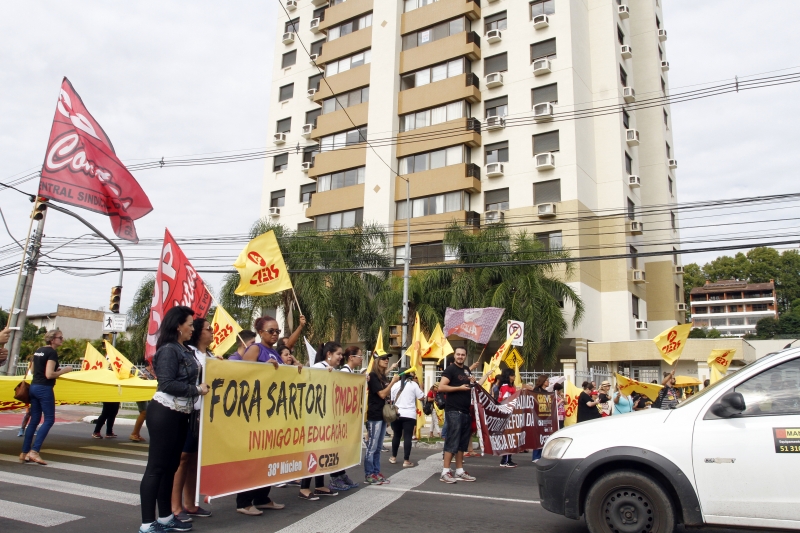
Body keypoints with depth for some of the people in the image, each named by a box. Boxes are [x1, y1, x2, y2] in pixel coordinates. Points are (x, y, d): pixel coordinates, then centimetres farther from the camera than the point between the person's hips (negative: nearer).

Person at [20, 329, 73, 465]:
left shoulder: (38, 351, 15)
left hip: (34, 387, 9)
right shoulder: (52, 353, -13)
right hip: (44, 389, -9)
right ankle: (34, 451, -10)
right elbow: (49, 375, -19)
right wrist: (64, 370, -6)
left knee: (34, 420, 12)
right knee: (49, 419, -4)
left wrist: (56, 370, 16)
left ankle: (24, 453, 15)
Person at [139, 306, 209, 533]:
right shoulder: (169, 350, -14)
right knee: (156, 467, -3)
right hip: (164, 413, -9)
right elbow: (167, 384, -21)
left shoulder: (185, 350, 12)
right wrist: (197, 390, -17)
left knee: (171, 467, 15)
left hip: (180, 414, 9)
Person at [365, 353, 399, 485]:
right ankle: (368, 475, 1)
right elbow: (382, 394, -16)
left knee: (378, 447, 12)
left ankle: (376, 473, 18)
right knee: (372, 447, -4)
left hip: (383, 414, 9)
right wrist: (393, 382, -12)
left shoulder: (383, 376, 13)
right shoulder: (373, 375, -11)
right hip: (374, 415, -9)